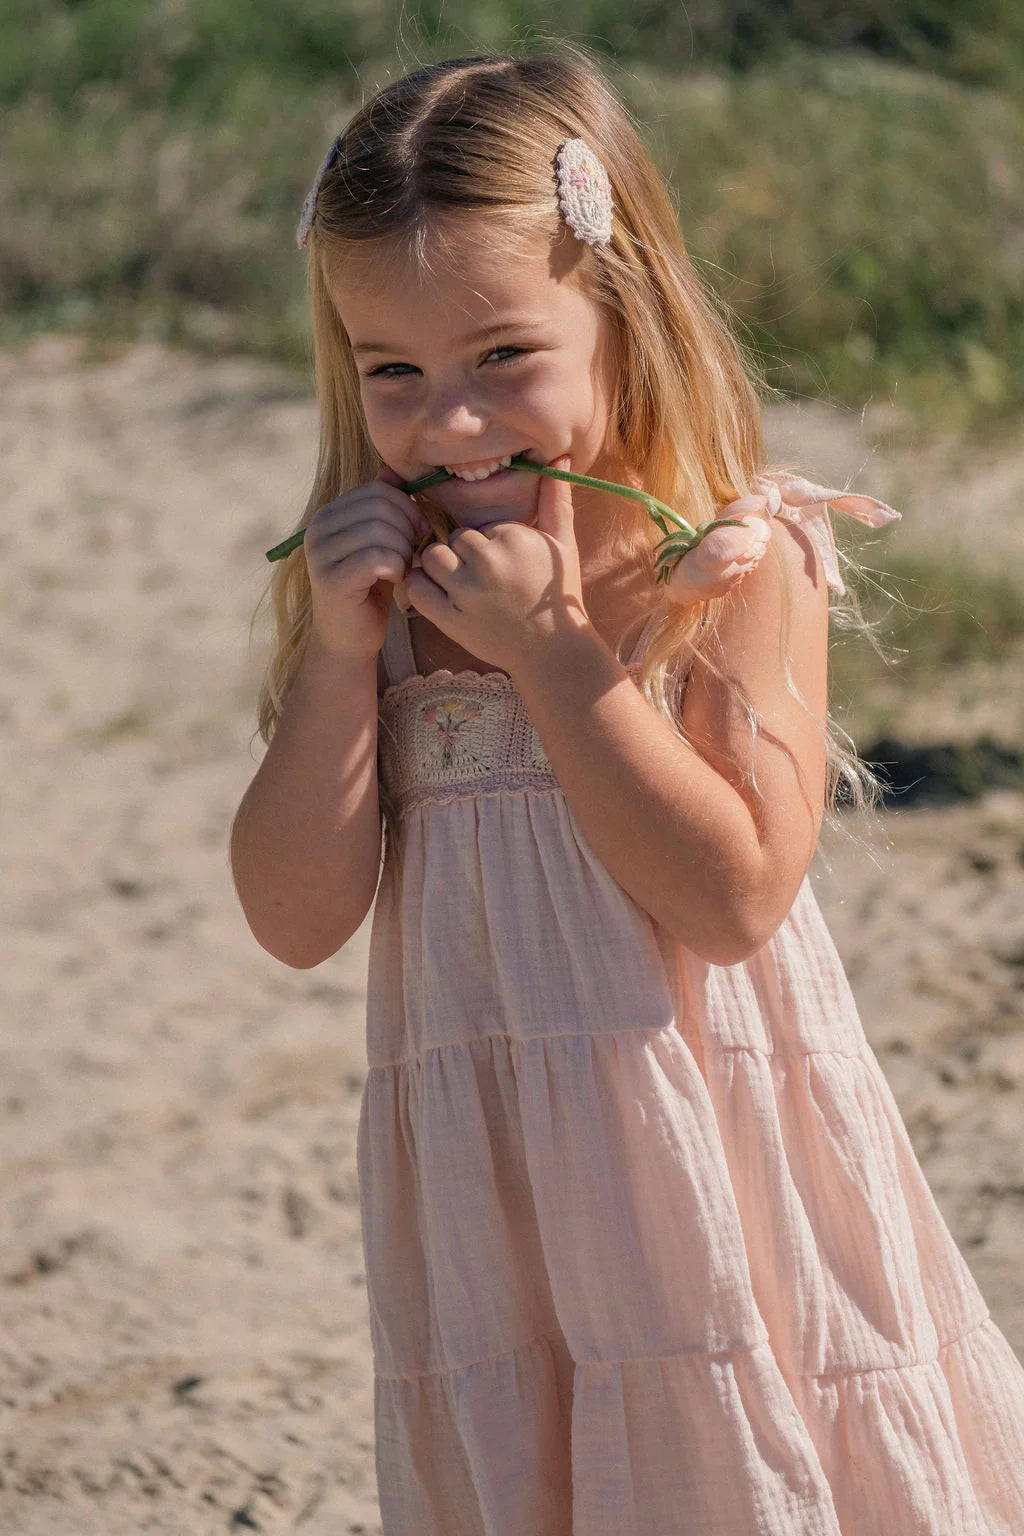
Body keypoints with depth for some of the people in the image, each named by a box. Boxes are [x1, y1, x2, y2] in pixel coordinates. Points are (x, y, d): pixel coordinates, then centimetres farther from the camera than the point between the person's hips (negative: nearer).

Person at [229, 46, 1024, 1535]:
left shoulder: (738, 566, -10)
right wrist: (340, 652, -12)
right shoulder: (378, 588, 3)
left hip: (706, 1163, -4)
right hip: (488, 1185, 4)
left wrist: (548, 642, -19)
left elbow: (734, 894, -19)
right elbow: (297, 919, 0)